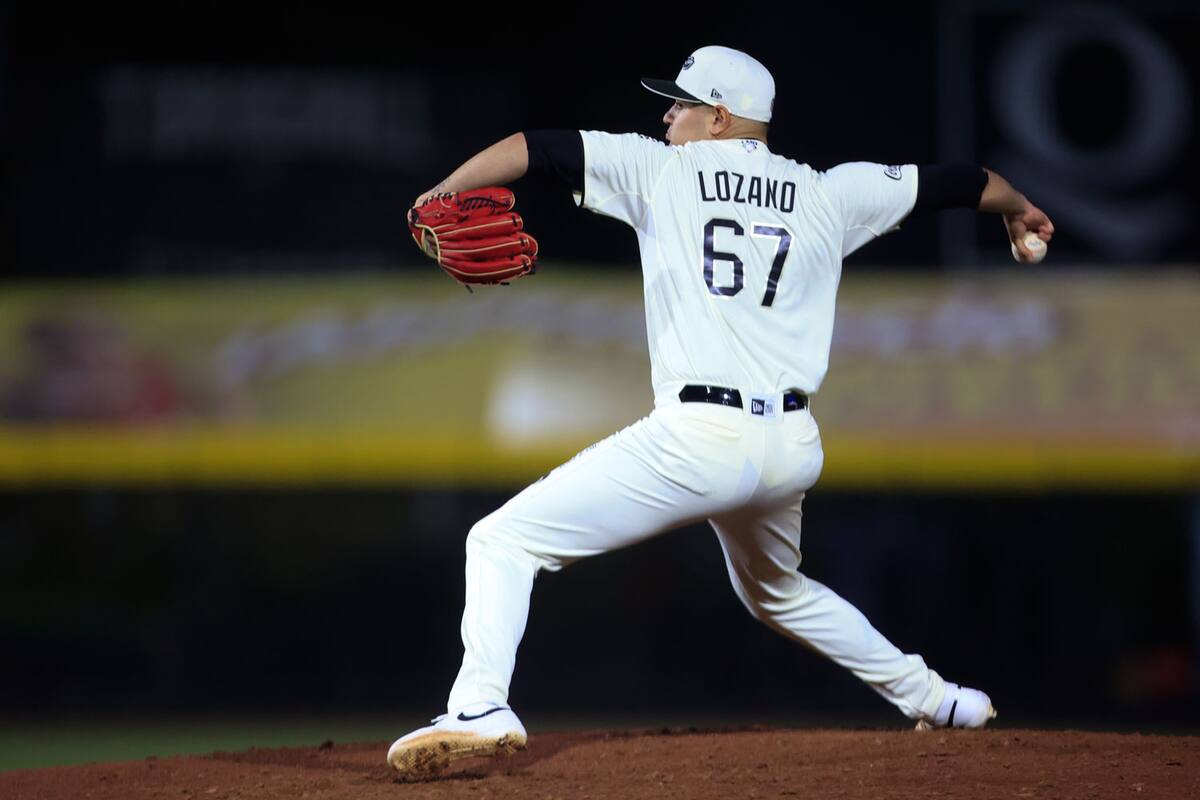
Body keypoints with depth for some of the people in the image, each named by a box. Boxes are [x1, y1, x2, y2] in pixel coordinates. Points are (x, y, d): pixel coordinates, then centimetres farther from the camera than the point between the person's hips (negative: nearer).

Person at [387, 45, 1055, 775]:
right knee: (776, 592, 36)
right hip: (792, 448, 6)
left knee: (503, 542, -3)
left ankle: (480, 708, -24)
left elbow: (536, 148, 1)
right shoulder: (827, 194, 15)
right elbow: (956, 182, 26)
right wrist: (1020, 210, 45)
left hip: (698, 439, -6)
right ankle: (932, 698, 37)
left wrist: (439, 198, 9)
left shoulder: (661, 170, 6)